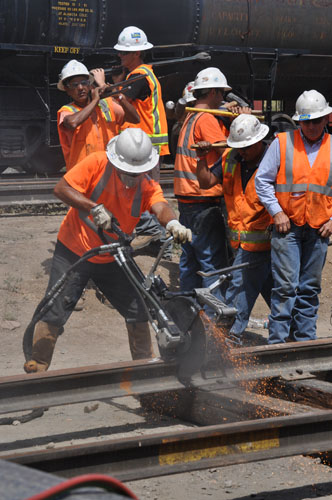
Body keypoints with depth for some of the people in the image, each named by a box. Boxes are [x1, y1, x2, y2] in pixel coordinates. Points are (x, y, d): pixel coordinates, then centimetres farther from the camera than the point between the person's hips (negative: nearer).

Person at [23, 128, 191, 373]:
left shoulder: (148, 186, -10)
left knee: (138, 312, 6)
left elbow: (161, 206, -30)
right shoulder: (97, 163, -17)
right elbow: (61, 188, -19)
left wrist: (173, 223, -54)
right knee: (53, 314, -5)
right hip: (73, 252, -3)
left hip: (111, 259, 3)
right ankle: (36, 368, 8)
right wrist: (94, 208, -31)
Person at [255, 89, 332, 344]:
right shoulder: (282, 142, 2)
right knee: (286, 286, -7)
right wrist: (276, 212, -5)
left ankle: (305, 339, 16)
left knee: (310, 288, 8)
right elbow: (262, 180, 3)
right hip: (287, 227, -3)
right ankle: (277, 340, -2)